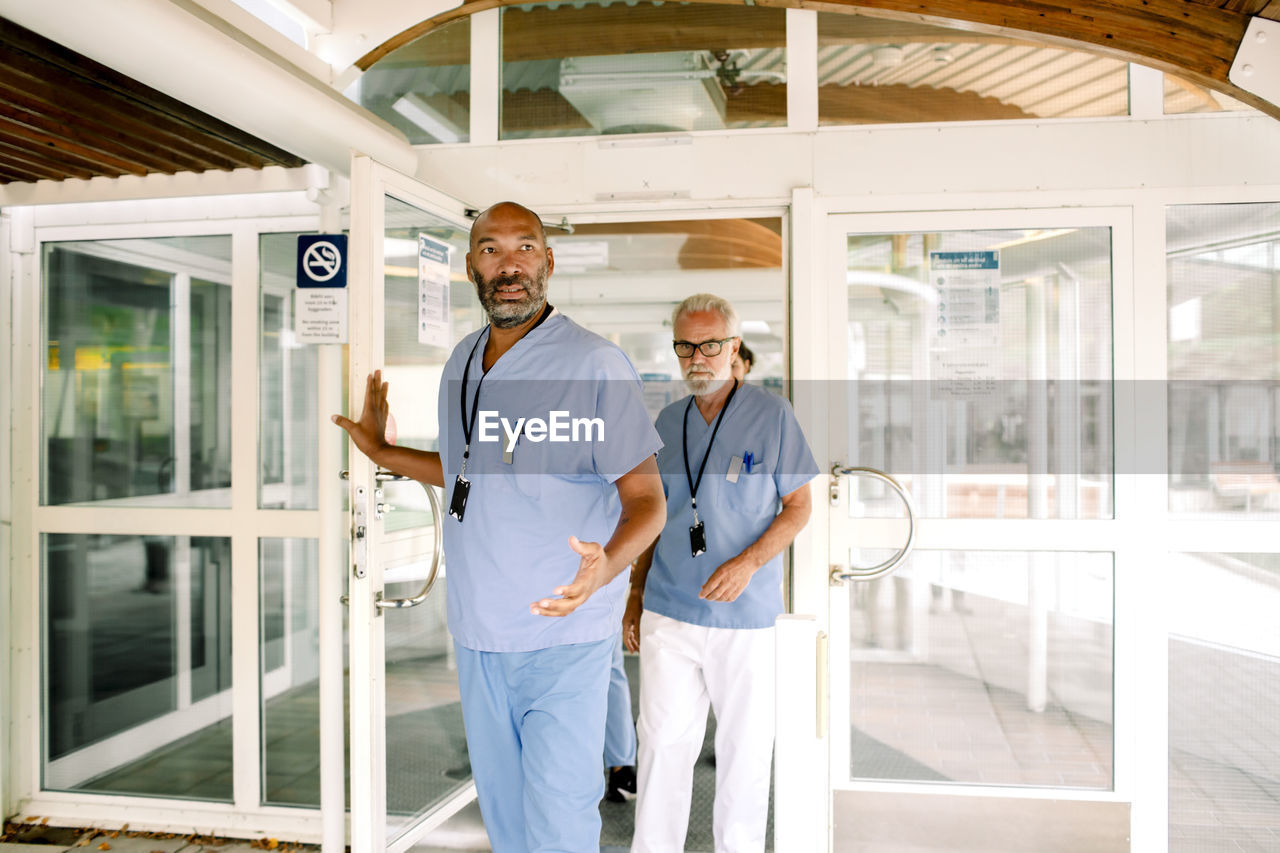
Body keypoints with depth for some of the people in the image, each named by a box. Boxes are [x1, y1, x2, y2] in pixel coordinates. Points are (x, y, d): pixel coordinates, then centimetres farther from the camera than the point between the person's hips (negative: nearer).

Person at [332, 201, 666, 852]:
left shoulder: (595, 364, -13)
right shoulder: (460, 364, 9)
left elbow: (645, 496, -14)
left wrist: (607, 564, -33)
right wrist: (382, 451, 22)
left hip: (561, 635, -6)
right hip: (477, 633, 7)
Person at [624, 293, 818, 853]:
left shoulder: (771, 414, -4)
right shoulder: (667, 422, 9)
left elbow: (798, 506, -3)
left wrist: (747, 563, -18)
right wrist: (636, 591, 14)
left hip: (745, 616, -3)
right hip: (666, 612, 3)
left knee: (745, 745, 9)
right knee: (662, 741, 5)